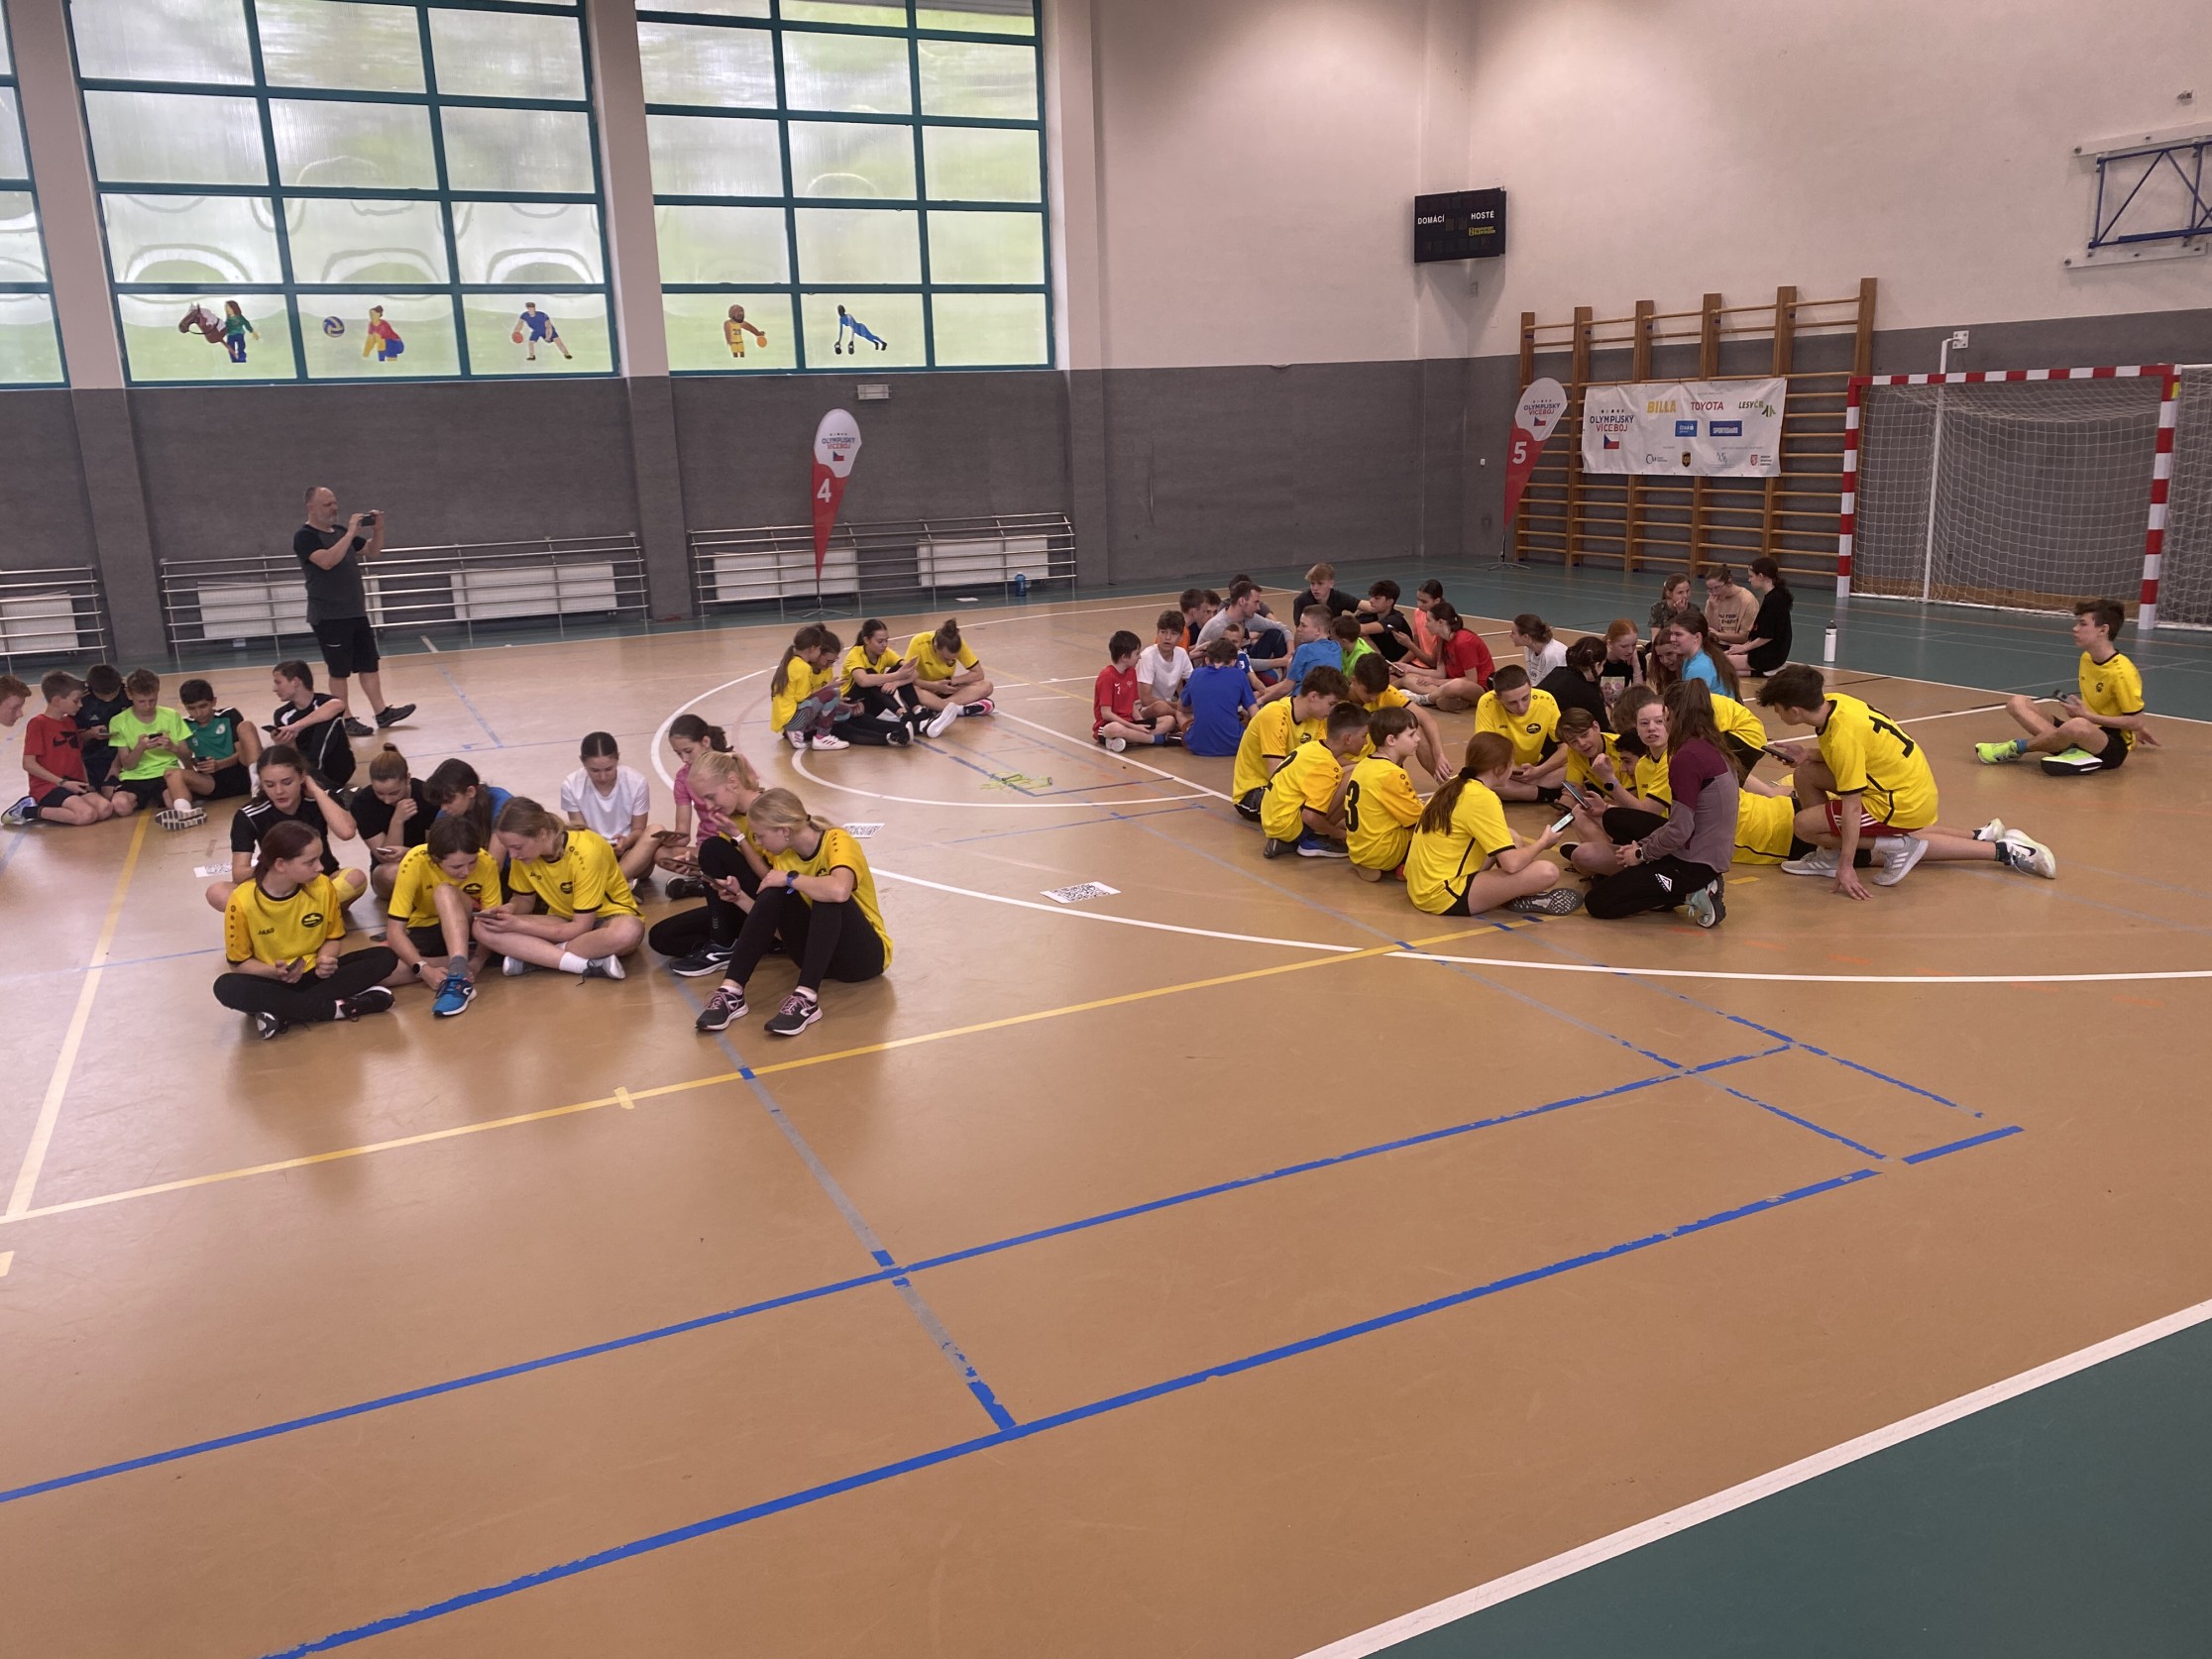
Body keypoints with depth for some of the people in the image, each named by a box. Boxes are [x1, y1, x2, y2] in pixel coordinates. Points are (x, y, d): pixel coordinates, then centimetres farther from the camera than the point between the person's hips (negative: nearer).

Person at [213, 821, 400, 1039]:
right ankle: (337, 1007, -32)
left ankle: (282, 1012, -27)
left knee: (385, 958, -19)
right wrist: (275, 972, -27)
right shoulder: (242, 901, -18)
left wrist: (325, 960, -19)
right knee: (226, 987, -35)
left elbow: (332, 937, 4)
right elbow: (238, 963, -8)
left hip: (314, 974, 3)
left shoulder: (323, 887, -11)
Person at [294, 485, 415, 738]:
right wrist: (351, 534, -27)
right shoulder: (304, 537, -11)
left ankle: (382, 712, 14)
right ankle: (345, 720, 4)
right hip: (329, 617, -7)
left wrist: (378, 529, -2)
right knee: (339, 670, -2)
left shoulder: (341, 531, 12)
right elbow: (327, 561, -28)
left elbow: (372, 552, 17)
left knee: (369, 664, 9)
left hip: (356, 612, 8)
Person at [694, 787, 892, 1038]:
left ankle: (806, 998, -38)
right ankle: (732, 991, -23)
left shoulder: (837, 842, -20)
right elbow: (774, 920, 2)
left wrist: (790, 878, -30)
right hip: (819, 950, 6)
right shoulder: (782, 854, -1)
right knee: (775, 893, -19)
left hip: (863, 954, -6)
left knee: (827, 895, -33)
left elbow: (839, 891, -44)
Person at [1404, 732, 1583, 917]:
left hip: (1422, 886, 10)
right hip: (1441, 895, -10)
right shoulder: (1482, 798, -16)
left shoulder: (1454, 784, 10)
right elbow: (1512, 864, -18)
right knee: (1547, 872, -18)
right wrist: (1543, 842, -1)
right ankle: (1522, 900, 9)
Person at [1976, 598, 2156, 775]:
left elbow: (2136, 721, -16)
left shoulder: (2122, 672, -17)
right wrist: (2078, 707, 6)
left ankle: (2017, 747, -16)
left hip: (2113, 747, -8)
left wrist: (2086, 715, -17)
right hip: (2088, 735, 8)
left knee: (2078, 725, -41)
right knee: (2018, 703, -4)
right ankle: (2072, 752, -20)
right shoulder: (2086, 658, 5)